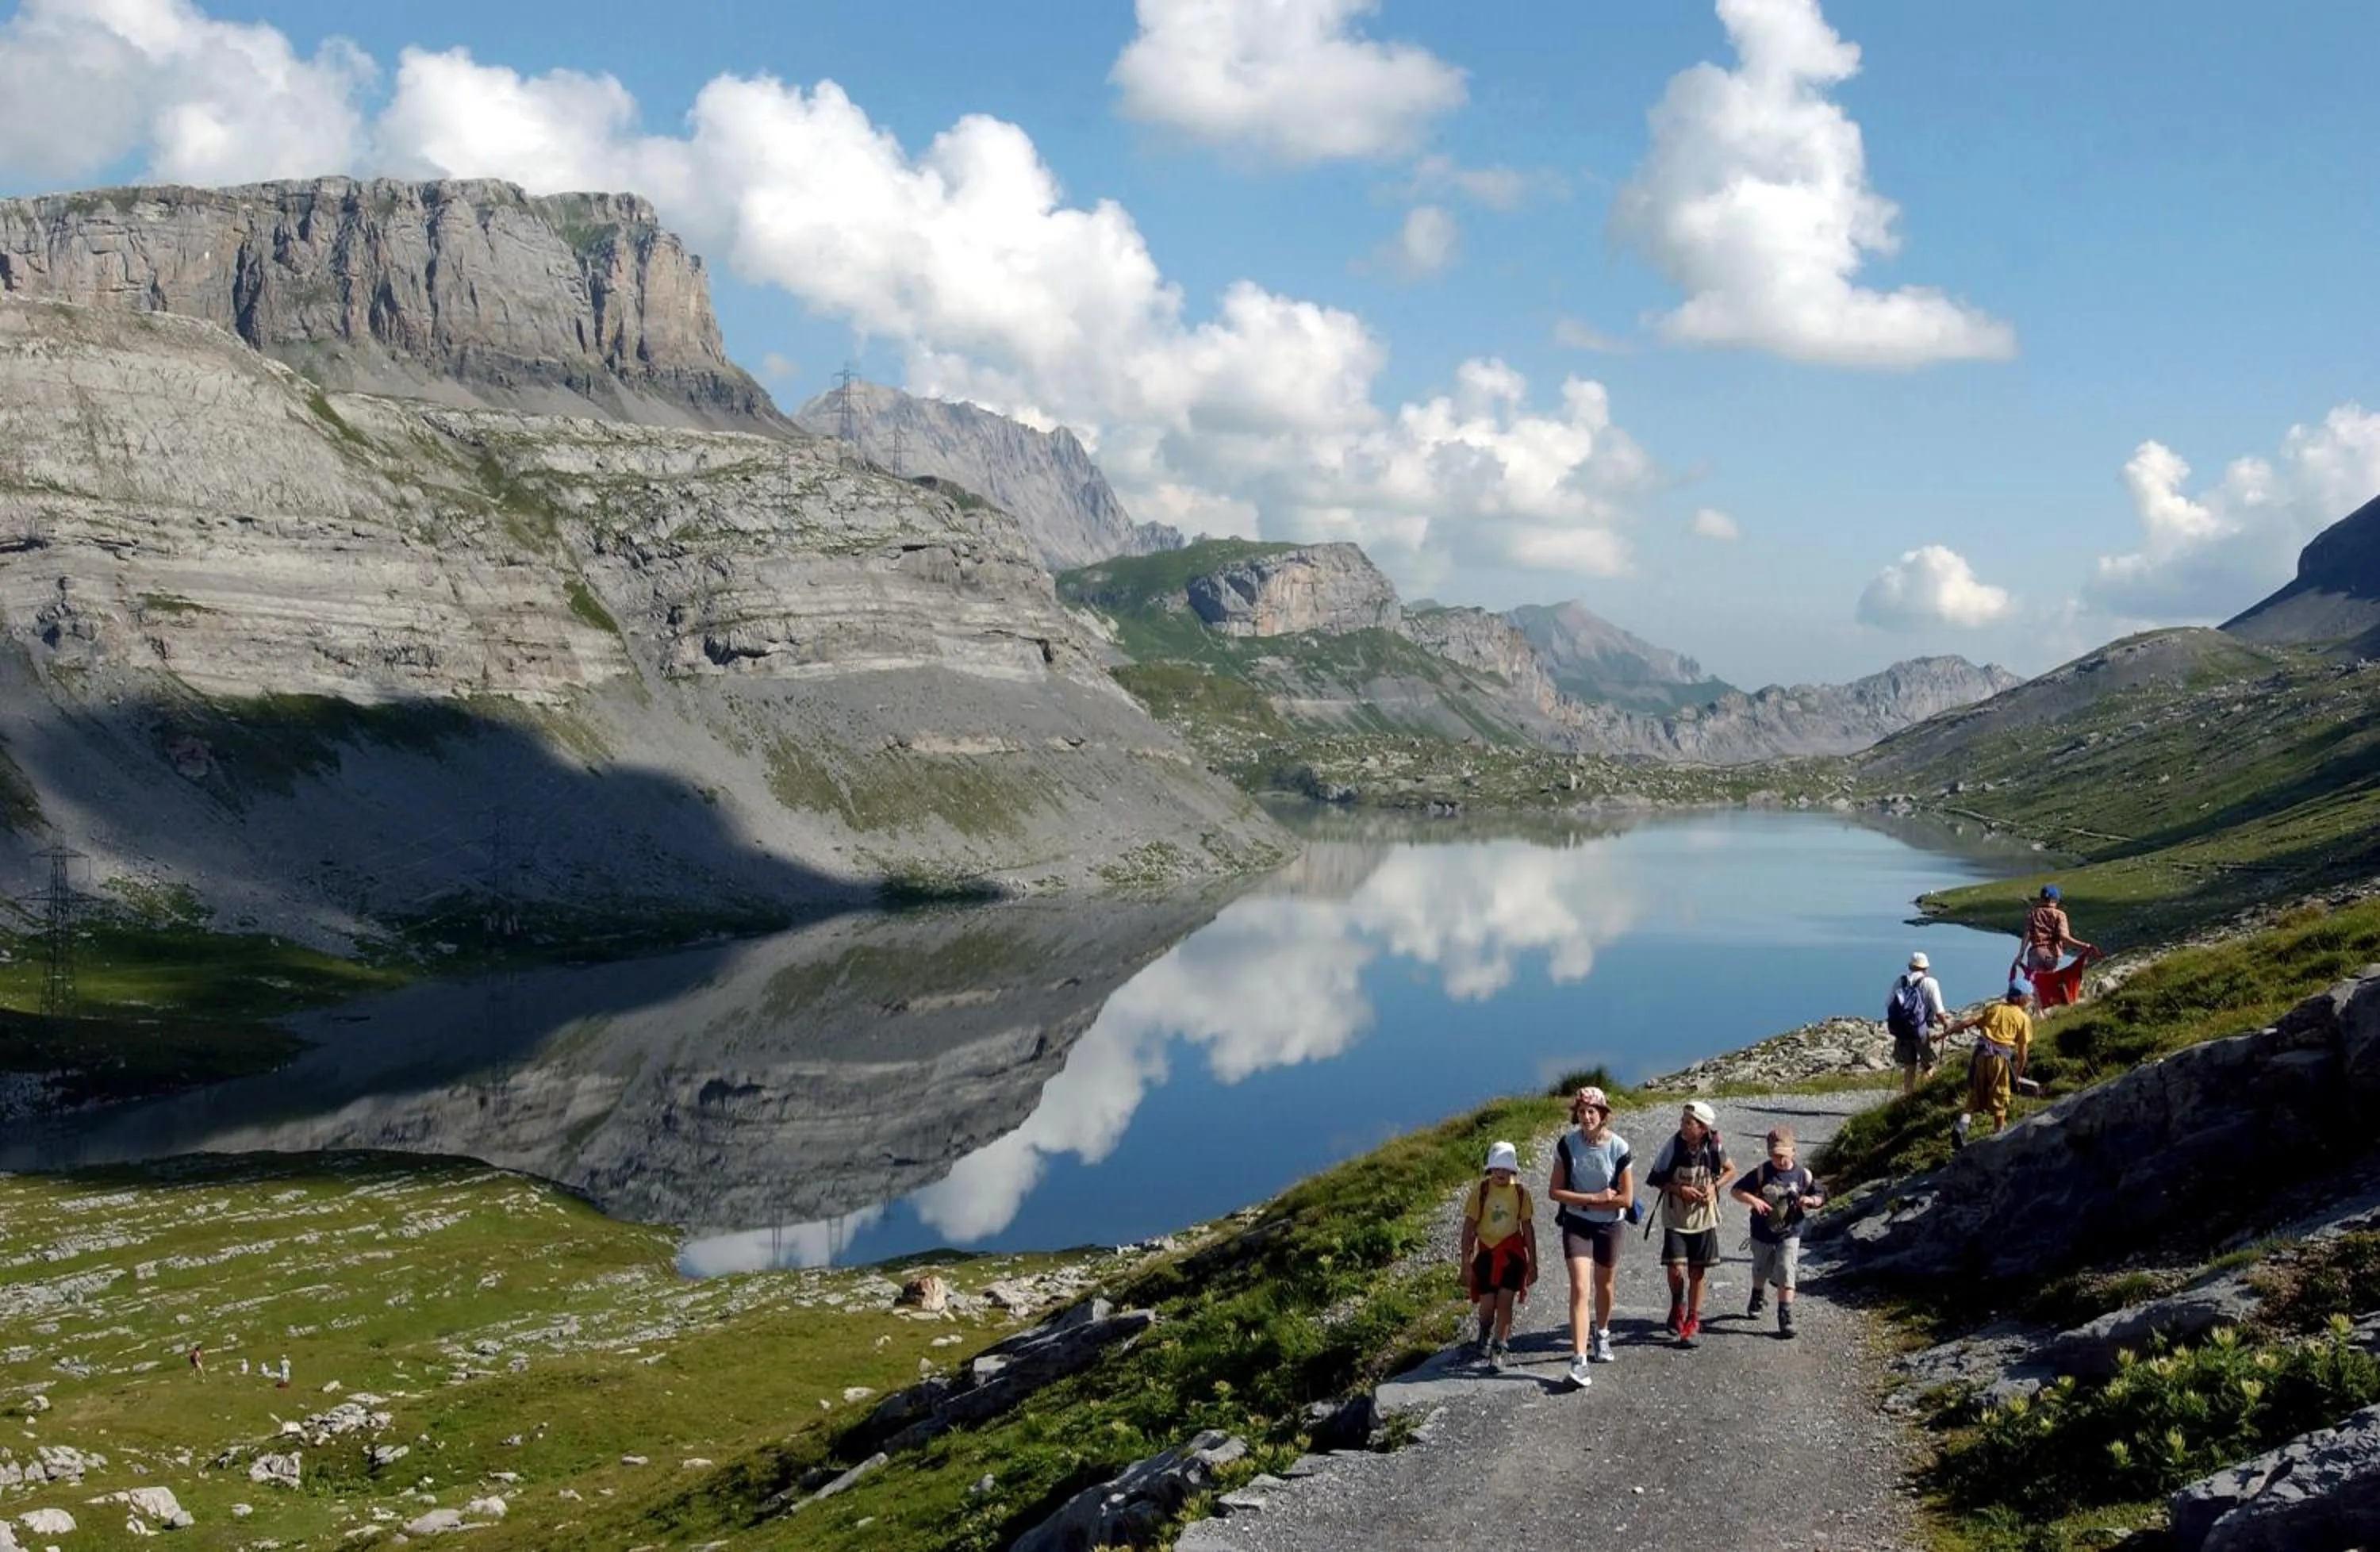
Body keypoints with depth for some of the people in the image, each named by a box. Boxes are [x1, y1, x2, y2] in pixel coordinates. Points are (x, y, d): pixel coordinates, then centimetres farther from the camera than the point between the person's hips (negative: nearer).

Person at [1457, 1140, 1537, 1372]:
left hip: (1512, 1252, 0)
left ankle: (1498, 1350, 2)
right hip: (1486, 1252, 0)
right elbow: (1469, 1227, -3)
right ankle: (1485, 1335, 32)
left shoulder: (1521, 1192, -3)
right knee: (1487, 1304, 0)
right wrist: (1465, 1262, -6)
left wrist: (1532, 1263, 5)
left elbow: (1528, 1227, 4)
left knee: (1505, 1301, -7)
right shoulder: (1481, 1191, -7)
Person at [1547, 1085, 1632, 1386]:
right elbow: (1554, 1192, -9)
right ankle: (1579, 1360, -18)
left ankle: (1601, 1333, 47)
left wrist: (1581, 1201, -14)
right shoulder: (1567, 1144, -11)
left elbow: (1626, 1199, -12)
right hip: (1576, 1224, -1)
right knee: (1580, 1288, -13)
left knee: (1604, 1285, 18)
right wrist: (1595, 1198, -18)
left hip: (1609, 1225, 1)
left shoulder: (1618, 1147, -14)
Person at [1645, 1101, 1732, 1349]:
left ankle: (1692, 1322, 22)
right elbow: (1655, 1179, -4)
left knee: (1697, 1273, 7)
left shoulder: (1714, 1147, -9)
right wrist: (1679, 1189, -19)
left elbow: (1730, 1170, 11)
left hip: (1704, 1219, 2)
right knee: (1676, 1269, -12)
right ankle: (1677, 1307, 18)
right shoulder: (1673, 1145, -13)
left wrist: (1714, 1186, -7)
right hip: (1676, 1219, -2)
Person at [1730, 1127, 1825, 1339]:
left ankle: (1786, 1319, -7)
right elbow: (1736, 1190, -13)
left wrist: (1811, 1201, -18)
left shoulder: (1802, 1175, -7)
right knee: (1760, 1272, 22)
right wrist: (1753, 1200, -31)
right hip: (1762, 1234, 1)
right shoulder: (1761, 1172, -13)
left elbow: (1820, 1197, 5)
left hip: (1789, 1235, -1)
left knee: (1785, 1276, -12)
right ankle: (1758, 1300, 50)